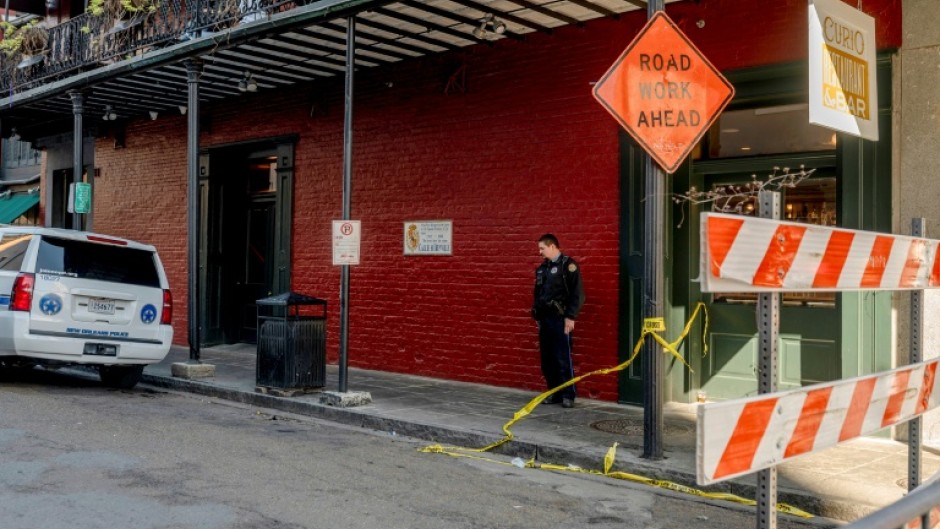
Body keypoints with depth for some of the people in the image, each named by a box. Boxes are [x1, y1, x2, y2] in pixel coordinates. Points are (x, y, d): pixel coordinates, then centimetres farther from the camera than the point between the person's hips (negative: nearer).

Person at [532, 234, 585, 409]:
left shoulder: (568, 265, -7)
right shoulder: (542, 268, 16)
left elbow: (578, 294, -12)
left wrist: (571, 317, -15)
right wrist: (536, 314, 18)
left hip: (560, 320, -7)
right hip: (544, 319, 7)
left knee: (563, 359, -6)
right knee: (547, 360, 9)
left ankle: (568, 396, 1)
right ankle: (554, 393, 19)